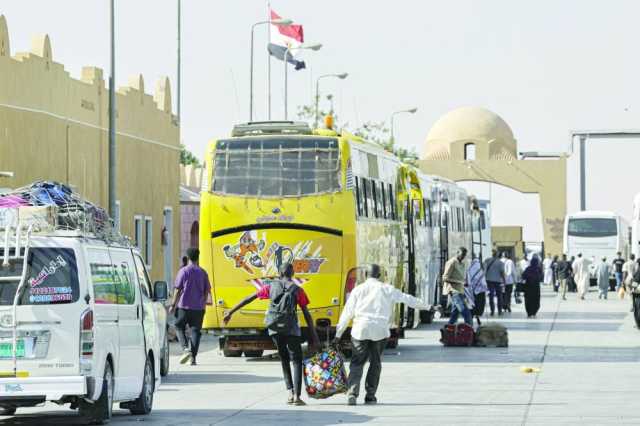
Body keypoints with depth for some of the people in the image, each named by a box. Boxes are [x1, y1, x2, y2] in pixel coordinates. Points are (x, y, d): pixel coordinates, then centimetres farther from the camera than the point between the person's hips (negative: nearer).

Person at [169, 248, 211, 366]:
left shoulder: (183, 271, -5)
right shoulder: (203, 273, 6)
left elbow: (178, 290, -7)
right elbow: (207, 291, 8)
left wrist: (173, 305, -2)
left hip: (184, 306, -3)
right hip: (198, 307, 3)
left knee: (179, 328, 11)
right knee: (195, 330, 6)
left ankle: (185, 348, -11)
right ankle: (193, 357, -1)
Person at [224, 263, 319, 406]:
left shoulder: (271, 287, 9)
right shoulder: (297, 290, 4)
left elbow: (248, 299, 13)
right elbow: (307, 315, 2)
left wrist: (230, 313, 21)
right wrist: (314, 336, 6)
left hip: (275, 329, 2)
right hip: (292, 329, -2)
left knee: (284, 360, 19)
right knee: (296, 361, 6)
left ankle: (290, 392, 7)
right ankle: (297, 395, -9)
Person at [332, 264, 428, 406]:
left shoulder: (358, 290, 8)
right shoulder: (387, 289, 8)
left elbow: (347, 313, 7)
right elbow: (408, 299, 14)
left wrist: (338, 334, 11)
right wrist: (428, 307, 24)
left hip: (360, 330, 0)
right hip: (380, 331, 0)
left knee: (357, 362, 3)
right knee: (375, 363, 14)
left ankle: (352, 393, -15)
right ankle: (370, 395, 13)